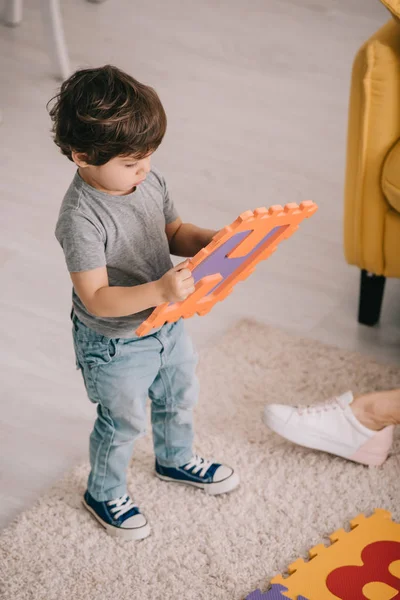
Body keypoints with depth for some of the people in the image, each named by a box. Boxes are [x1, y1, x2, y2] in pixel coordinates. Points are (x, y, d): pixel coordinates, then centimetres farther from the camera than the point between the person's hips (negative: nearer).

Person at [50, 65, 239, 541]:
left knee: (179, 397, 29)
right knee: (124, 421, 15)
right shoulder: (81, 219, -35)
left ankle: (176, 460, 60)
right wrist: (159, 291, -48)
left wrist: (209, 241, -16)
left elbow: (173, 233, 5)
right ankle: (104, 493, 43)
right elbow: (96, 299, -36)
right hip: (115, 345, -7)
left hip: (166, 325, 7)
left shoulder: (149, 180, -12)